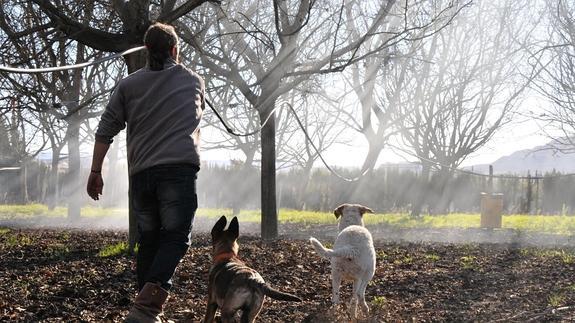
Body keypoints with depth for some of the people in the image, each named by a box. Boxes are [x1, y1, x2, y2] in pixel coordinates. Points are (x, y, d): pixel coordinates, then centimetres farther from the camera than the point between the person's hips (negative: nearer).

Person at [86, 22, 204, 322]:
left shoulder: (129, 84, 12)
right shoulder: (194, 81, 15)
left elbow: (105, 130, 7)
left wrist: (95, 171, 12)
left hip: (141, 172, 3)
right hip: (180, 168, -2)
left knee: (148, 242, 13)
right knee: (175, 239, -4)